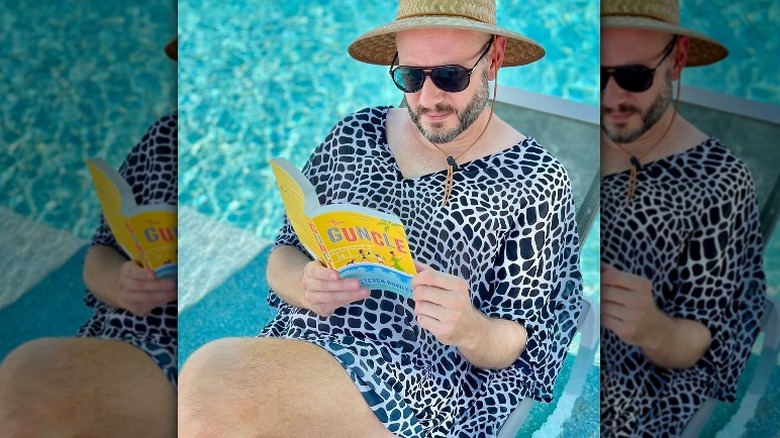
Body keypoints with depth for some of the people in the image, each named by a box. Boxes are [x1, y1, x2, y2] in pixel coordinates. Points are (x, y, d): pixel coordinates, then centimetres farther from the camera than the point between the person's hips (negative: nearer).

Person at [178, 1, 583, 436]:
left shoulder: (537, 181, -1)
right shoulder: (354, 136, 11)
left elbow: (519, 347, 1)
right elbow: (282, 256, 14)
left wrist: (470, 329, -22)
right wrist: (305, 287, -9)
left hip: (413, 395, -5)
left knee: (211, 379, -30)